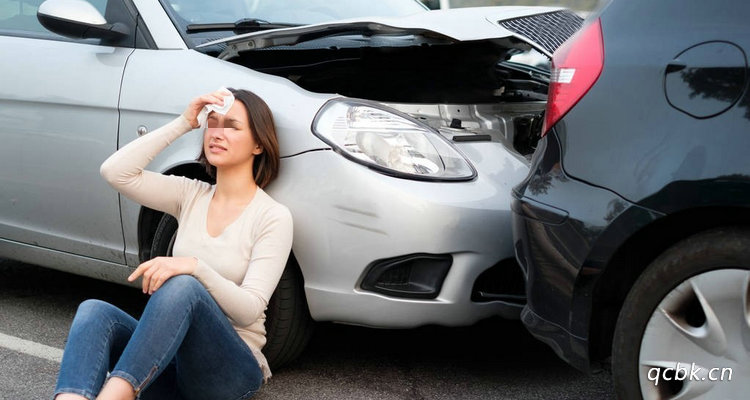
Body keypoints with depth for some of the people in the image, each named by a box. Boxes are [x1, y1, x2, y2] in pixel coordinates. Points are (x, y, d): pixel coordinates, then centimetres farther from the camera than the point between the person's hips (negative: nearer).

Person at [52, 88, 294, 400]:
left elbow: (249, 310, -14)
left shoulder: (274, 217, -4)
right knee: (94, 310, -25)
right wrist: (183, 123, -2)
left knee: (182, 286, -35)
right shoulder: (191, 195, 12)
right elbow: (115, 172, -2)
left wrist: (194, 266, -30)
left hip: (233, 370, -5)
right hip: (173, 358, 5)